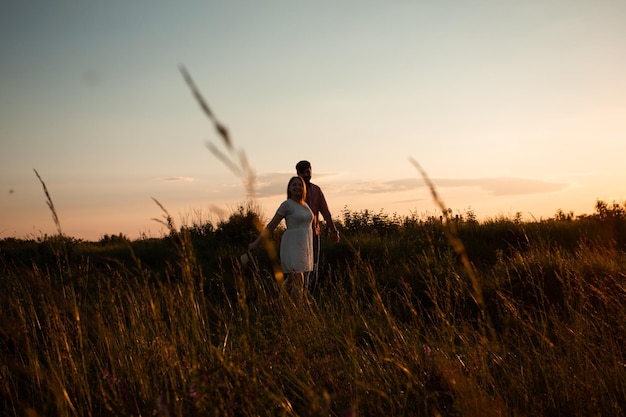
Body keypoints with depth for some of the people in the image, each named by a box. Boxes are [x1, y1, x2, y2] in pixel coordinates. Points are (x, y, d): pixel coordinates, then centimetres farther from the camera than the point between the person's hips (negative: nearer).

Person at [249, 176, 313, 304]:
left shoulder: (305, 205, 13)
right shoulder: (286, 204, -8)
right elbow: (271, 226, -7)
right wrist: (256, 243, -9)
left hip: (303, 246, 8)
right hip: (292, 245, -8)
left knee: (291, 281, 13)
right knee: (298, 281, -11)